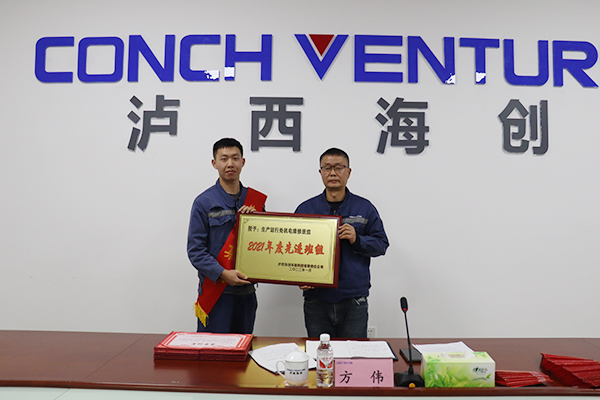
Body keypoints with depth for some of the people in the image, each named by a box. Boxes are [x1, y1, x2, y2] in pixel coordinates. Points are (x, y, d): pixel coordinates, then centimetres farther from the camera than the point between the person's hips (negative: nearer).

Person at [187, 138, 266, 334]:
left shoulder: (255, 200, 9)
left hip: (246, 290, 4)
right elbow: (195, 250, -7)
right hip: (216, 292, -4)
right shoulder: (204, 202, -4)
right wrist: (223, 274, -19)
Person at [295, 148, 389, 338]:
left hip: (354, 301, 0)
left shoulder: (365, 208, 5)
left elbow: (381, 244, 4)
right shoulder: (305, 209, 6)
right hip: (316, 299, 1)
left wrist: (357, 240, -14)